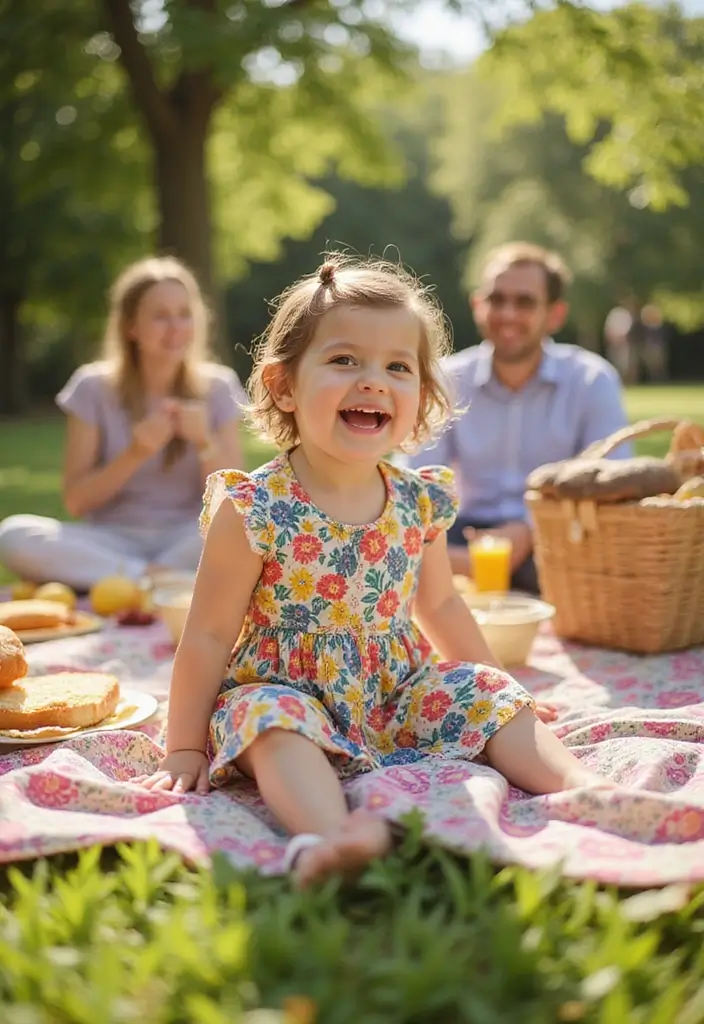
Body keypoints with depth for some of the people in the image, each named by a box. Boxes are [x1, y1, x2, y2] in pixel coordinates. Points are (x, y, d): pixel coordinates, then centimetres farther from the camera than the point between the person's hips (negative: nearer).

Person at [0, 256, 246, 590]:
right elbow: (75, 502, -4)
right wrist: (135, 454, -18)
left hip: (185, 540, 0)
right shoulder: (95, 387, -2)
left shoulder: (217, 388, 1)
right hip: (113, 542, 0)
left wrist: (205, 443, -19)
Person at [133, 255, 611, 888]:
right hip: (282, 689, -5)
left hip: (400, 690, 6)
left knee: (487, 695, -7)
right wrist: (186, 749, -5)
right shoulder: (253, 510, -17)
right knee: (277, 720, -34)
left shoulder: (420, 502, -1)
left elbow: (439, 605, 17)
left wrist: (496, 687, 24)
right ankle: (326, 836, -56)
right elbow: (209, 636, -9)